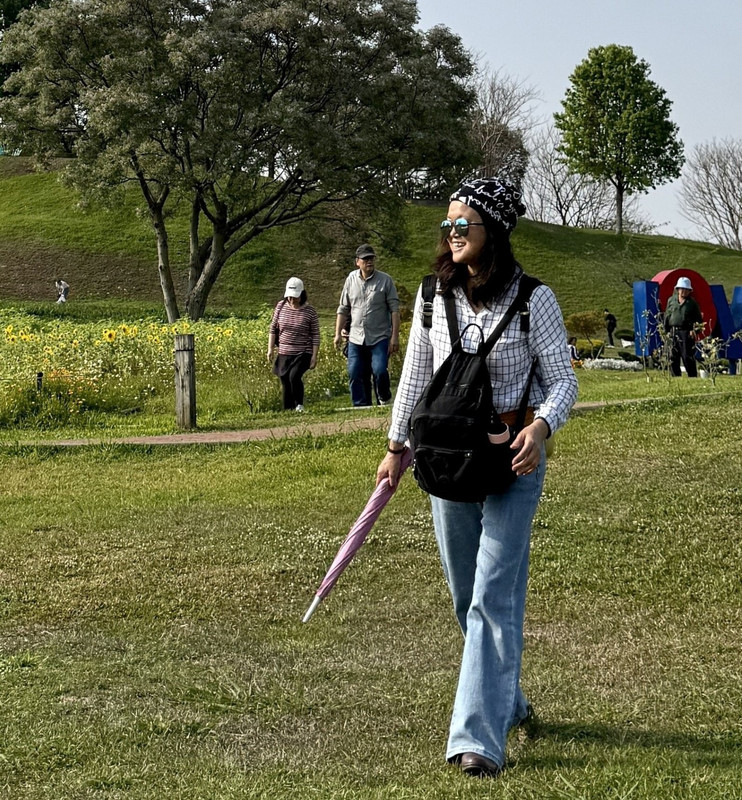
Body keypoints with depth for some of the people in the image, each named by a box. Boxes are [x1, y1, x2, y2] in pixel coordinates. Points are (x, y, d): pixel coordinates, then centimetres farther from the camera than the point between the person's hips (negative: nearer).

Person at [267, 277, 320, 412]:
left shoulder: (310, 312, -7)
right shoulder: (281, 306, 2)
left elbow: (315, 335, -3)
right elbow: (273, 328, 10)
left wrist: (314, 356, -7)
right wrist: (270, 349, 6)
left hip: (303, 354, -4)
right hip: (284, 354, 4)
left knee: (294, 376, -25)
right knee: (286, 384, 5)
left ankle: (299, 405, -5)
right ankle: (287, 410, 16)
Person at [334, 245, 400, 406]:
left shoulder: (385, 280, -1)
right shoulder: (351, 279, 9)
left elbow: (394, 309, -3)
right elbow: (343, 309, 16)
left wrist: (395, 336, -10)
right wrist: (338, 333, 10)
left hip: (380, 338, -3)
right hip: (356, 338, 3)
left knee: (380, 371, -15)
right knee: (355, 375, 0)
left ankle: (385, 400, 11)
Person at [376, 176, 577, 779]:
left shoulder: (534, 299, -8)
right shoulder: (434, 296, 4)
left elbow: (563, 379, -6)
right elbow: (415, 376, 12)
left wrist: (542, 426, -25)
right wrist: (397, 448, 14)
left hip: (513, 461, -5)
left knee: (493, 597, -11)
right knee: (467, 596, 13)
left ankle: (480, 738, -10)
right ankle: (508, 702, 34)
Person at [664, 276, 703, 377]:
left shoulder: (692, 303, 5)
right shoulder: (671, 300, 12)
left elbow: (698, 319, 8)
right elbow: (667, 316, 15)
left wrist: (694, 330, -8)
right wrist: (667, 330, 8)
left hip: (687, 333, -3)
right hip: (673, 332, 3)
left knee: (688, 357, -7)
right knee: (673, 358, 4)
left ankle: (693, 377, -1)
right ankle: (676, 377, 11)